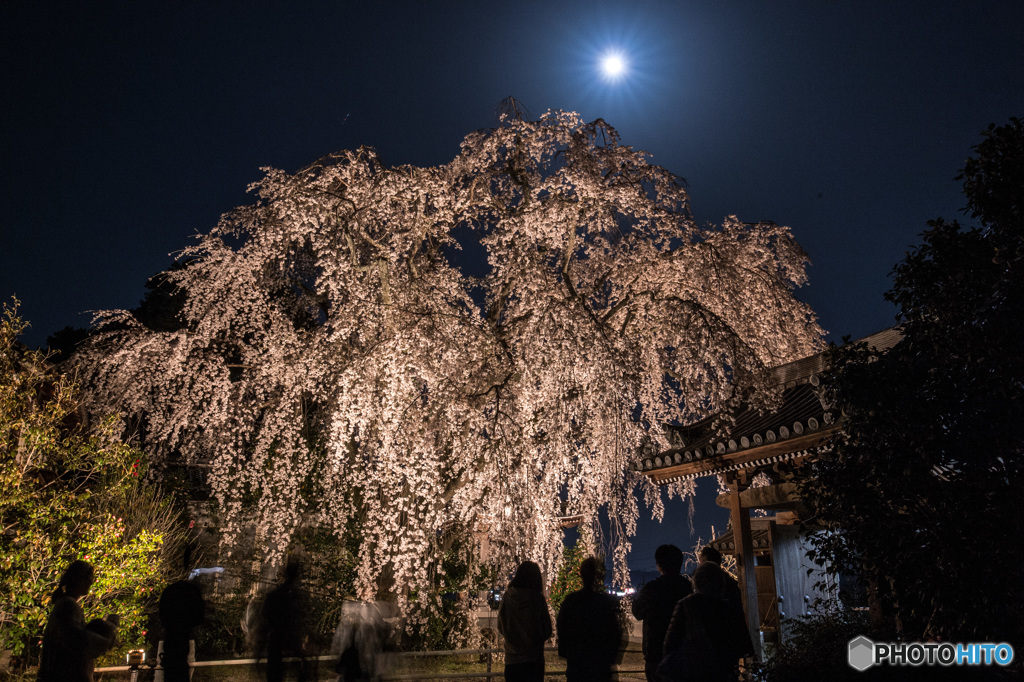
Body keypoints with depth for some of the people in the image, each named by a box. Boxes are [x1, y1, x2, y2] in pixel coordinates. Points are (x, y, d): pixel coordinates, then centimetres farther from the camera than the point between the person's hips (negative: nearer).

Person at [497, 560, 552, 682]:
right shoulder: (537, 598, -13)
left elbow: (501, 628, 9)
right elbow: (547, 632, -6)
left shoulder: (507, 597, -4)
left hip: (511, 659, 3)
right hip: (533, 658, -3)